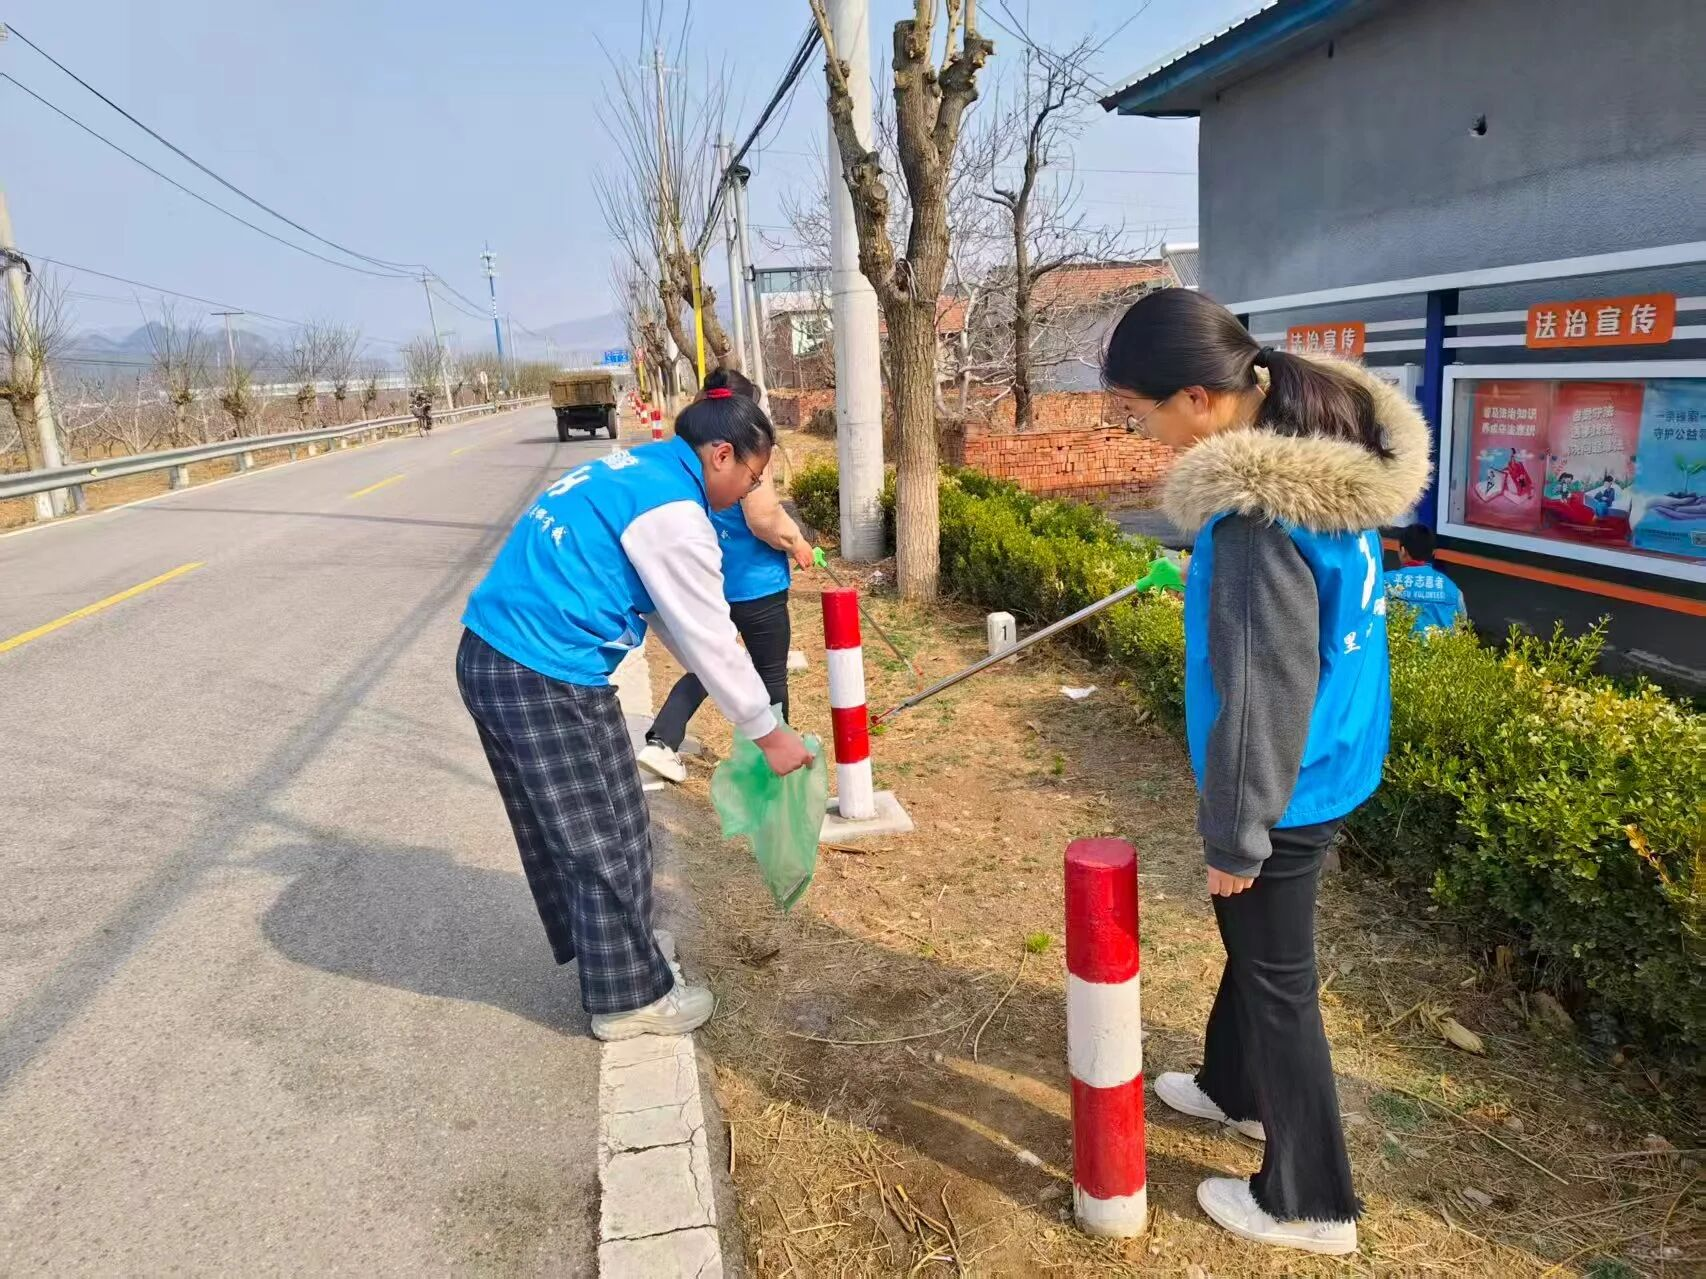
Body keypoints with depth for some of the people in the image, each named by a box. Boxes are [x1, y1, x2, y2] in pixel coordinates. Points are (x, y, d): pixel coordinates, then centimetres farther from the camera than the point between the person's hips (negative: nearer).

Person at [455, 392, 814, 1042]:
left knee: (556, 826, 24)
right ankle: (628, 997, 22)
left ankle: (596, 944, 44)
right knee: (607, 839, 5)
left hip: (488, 655, 10)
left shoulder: (634, 472, 14)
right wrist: (767, 732, 1)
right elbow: (710, 638, -12)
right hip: (545, 680, -10)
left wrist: (744, 702, 24)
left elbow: (662, 610, 21)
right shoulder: (674, 514, -16)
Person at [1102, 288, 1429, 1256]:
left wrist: (1235, 837, -14)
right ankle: (1237, 1086, 51)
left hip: (1286, 789, -9)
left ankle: (1310, 1204, 30)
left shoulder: (1262, 512, -31)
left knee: (1278, 976, 9)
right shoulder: (1334, 450, -2)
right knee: (1254, 938, 27)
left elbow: (1261, 696, -26)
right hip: (1331, 762, 9)